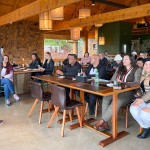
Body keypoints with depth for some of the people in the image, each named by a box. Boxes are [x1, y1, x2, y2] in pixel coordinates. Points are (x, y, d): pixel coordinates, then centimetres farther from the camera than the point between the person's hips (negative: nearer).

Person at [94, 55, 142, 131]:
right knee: (106, 98, -28)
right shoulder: (120, 69, 23)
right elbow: (113, 79, 20)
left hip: (128, 92, -4)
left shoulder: (137, 70, 6)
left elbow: (136, 83, -5)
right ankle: (105, 123, -28)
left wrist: (123, 83, -15)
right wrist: (116, 81, -3)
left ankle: (101, 121, -30)